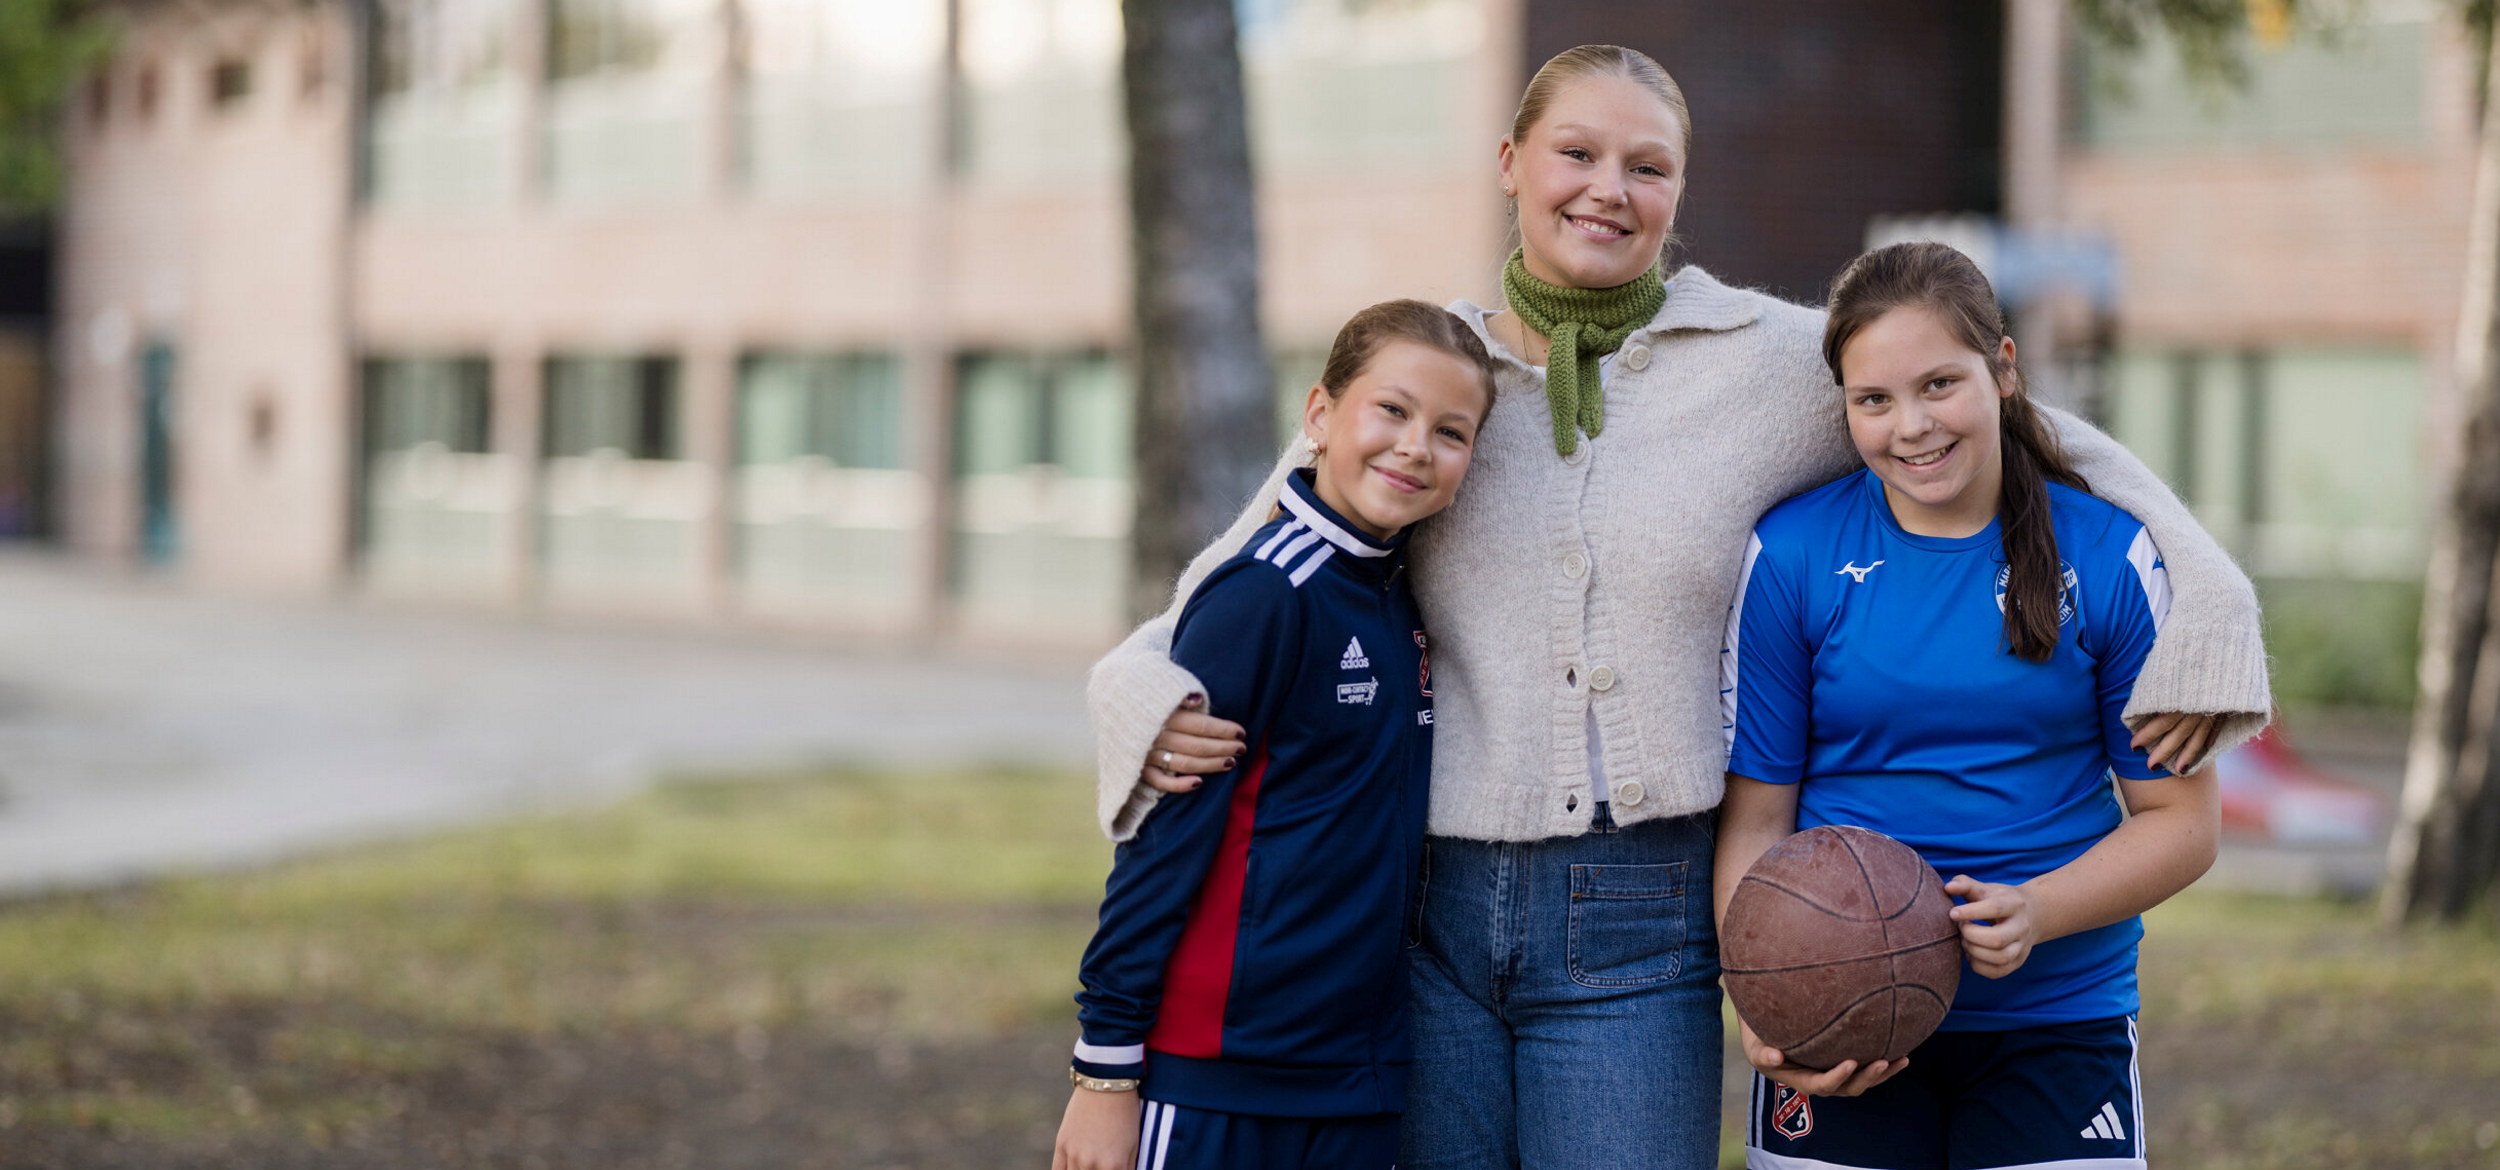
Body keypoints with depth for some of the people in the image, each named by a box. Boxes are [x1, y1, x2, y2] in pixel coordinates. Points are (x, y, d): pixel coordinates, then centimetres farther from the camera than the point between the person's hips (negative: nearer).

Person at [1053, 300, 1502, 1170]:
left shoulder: (1405, 599, 9)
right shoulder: (1265, 595, -12)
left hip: (1361, 1080, 7)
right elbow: (1163, 834, -12)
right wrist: (1106, 1068, -12)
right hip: (1222, 1078, -7)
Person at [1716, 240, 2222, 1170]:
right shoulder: (1791, 557, -1)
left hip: (2058, 1026, 0)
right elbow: (1755, 820, 0)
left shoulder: (2109, 559, -1)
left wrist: (2035, 913, -15)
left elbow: (2182, 821, 2)